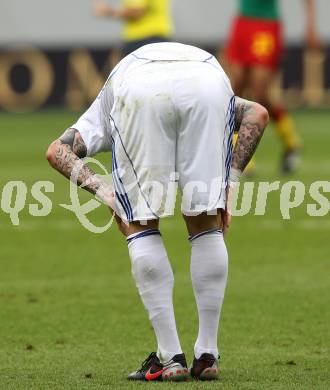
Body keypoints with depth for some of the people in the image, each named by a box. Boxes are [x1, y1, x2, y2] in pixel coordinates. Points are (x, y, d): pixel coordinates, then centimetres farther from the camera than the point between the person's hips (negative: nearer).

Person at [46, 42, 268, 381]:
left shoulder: (104, 108, 41)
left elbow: (57, 151, 22)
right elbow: (258, 113, 22)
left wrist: (103, 191, 15)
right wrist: (230, 182, 21)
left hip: (139, 87, -1)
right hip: (209, 81, 1)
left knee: (140, 226, 13)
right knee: (206, 224, 15)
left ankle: (171, 359, 8)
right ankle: (207, 356, 15)